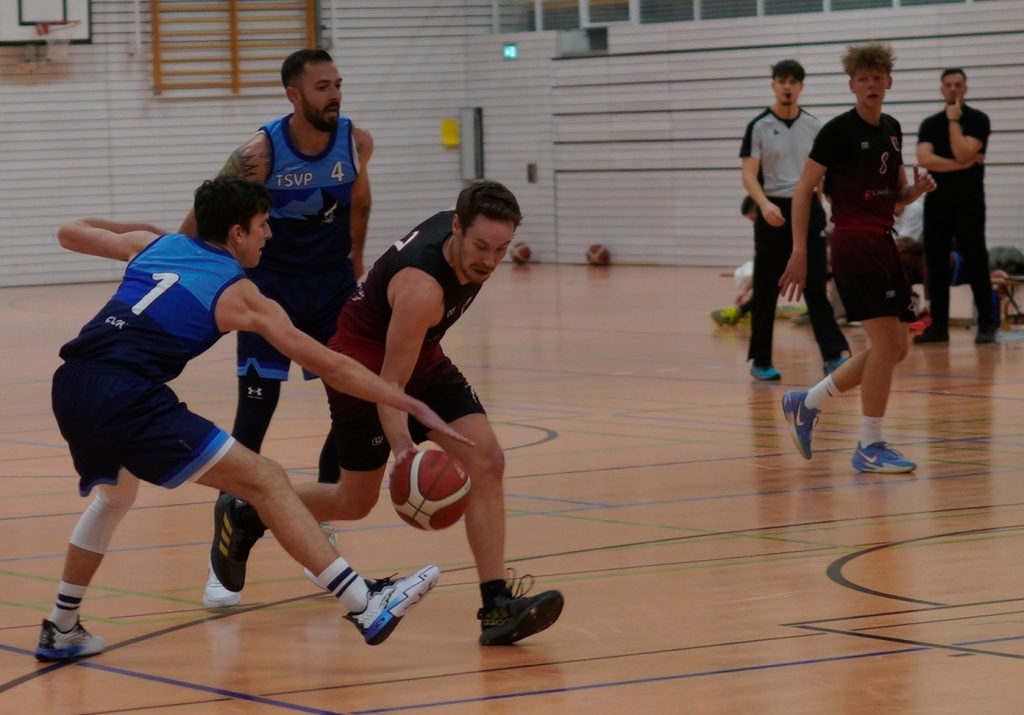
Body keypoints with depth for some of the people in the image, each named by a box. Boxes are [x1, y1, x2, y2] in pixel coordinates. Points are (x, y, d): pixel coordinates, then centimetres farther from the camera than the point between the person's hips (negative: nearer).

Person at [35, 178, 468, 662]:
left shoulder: (153, 244, 22)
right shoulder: (239, 294, 7)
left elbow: (70, 233, 39)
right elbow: (329, 366, 7)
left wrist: (130, 229, 56)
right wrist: (413, 407, 11)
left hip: (70, 387, 7)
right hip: (126, 398, -7)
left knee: (114, 497, 36)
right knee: (264, 480, -8)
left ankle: (62, 632, 40)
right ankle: (367, 608, -17)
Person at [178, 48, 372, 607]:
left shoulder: (357, 142, -9)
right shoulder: (259, 154, -21)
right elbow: (203, 219, -11)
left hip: (332, 280, 4)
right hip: (271, 283, -4)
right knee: (254, 412, -11)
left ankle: (320, 536, 17)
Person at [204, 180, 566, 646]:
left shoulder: (465, 229, -13)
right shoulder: (422, 288, -37)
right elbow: (390, 385, -35)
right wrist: (404, 451, -48)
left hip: (420, 356, 8)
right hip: (364, 365, -8)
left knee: (487, 463, -12)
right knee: (356, 502, 6)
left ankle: (497, 605, -13)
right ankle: (242, 515, 32)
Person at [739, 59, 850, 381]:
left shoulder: (813, 125, 7)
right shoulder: (759, 127, -4)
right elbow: (749, 175, -9)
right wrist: (764, 204, -27)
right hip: (773, 212, -2)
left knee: (816, 285, -3)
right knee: (766, 290, 4)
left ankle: (834, 354, -8)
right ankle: (760, 360, 13)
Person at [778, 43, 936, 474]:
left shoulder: (892, 130, 12)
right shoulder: (839, 131, -10)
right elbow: (804, 190, -10)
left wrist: (918, 188, -3)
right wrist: (799, 252, -15)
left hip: (883, 244, 8)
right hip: (854, 243, -8)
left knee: (895, 348, 9)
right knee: (887, 342, -12)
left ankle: (805, 404, 22)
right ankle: (870, 447, -3)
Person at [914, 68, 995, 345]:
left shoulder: (977, 120, -2)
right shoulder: (929, 124, 9)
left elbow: (962, 154, -16)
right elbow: (924, 159, -8)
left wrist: (954, 121, -12)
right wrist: (964, 164, -13)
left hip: (968, 202, -4)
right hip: (937, 202, 4)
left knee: (975, 262, -6)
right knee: (936, 264, 4)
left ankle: (987, 324, -1)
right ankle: (938, 325, 9)